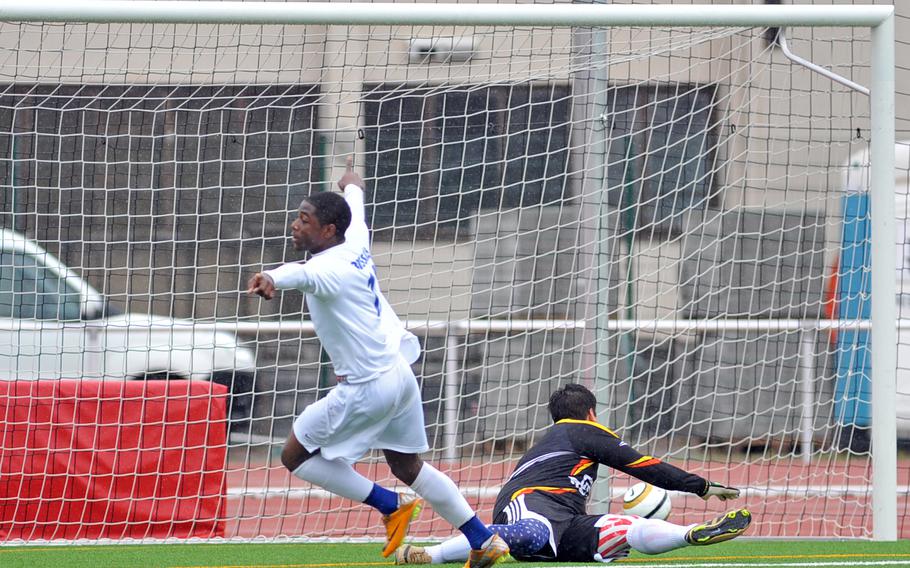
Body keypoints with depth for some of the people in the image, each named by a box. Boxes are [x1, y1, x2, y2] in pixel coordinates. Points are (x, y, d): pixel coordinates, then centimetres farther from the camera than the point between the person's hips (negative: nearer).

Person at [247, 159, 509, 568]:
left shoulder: (329, 268, -22)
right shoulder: (356, 246, 4)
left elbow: (303, 274, -48)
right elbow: (355, 211, 29)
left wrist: (272, 279, -71)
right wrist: (352, 186, 52)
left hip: (368, 387, -9)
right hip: (400, 371, 9)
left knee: (295, 456, 2)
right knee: (408, 467, 21)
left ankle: (390, 505, 3)